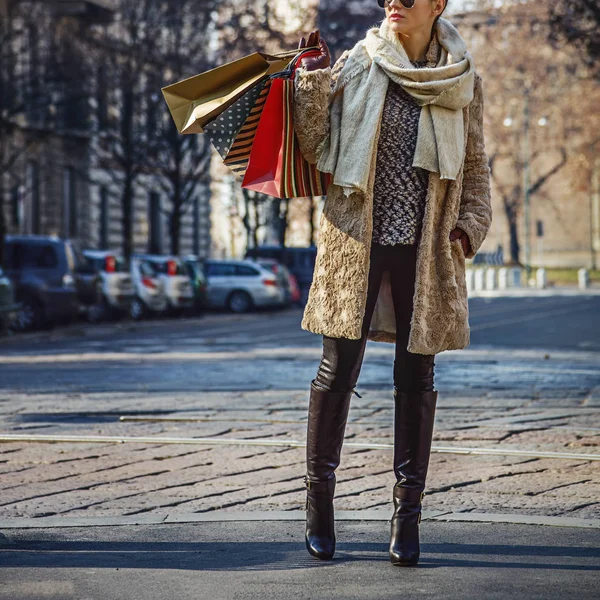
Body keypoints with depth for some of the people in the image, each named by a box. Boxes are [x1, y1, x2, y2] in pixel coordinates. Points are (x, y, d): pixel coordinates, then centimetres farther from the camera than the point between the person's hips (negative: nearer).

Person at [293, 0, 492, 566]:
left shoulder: (463, 80, 6)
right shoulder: (357, 64, 1)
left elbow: (475, 166, 14)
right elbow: (314, 148, -1)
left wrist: (469, 226, 0)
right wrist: (312, 81, -11)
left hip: (425, 248, 1)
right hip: (355, 241, -1)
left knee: (416, 377, 4)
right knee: (338, 370, 0)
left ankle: (407, 511, 13)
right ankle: (318, 496, 14)